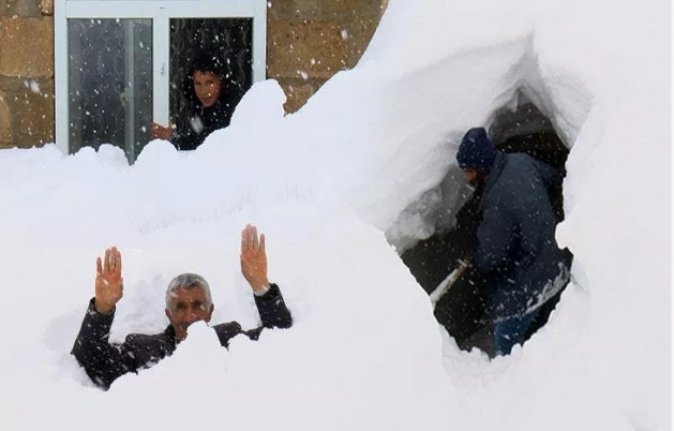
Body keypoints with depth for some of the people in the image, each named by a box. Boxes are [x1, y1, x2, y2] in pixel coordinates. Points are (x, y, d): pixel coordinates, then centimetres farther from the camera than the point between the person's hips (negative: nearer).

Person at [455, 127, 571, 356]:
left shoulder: (498, 202, -33)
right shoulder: (521, 162, -8)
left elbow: (489, 258, -24)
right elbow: (554, 178, 16)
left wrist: (475, 259, -3)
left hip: (527, 287, -9)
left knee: (506, 342, 3)